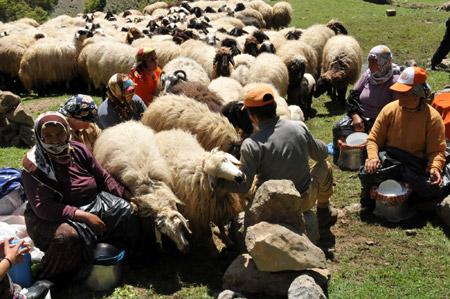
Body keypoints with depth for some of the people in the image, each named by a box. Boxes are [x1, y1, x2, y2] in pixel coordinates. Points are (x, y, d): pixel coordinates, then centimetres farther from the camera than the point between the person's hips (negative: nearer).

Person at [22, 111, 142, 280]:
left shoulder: (79, 150, -1)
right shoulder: (34, 167, -17)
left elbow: (104, 179, 8)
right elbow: (43, 207, -24)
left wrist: (128, 197, -5)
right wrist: (85, 217, -29)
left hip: (92, 204, 6)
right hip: (50, 219, -6)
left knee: (126, 210, -10)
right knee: (68, 236, -36)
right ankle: (48, 279, -9)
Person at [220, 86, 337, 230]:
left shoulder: (251, 144, -23)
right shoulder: (300, 127, -13)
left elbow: (243, 186, -22)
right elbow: (322, 154, 5)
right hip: (304, 202, 2)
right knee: (325, 166, 30)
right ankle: (324, 213, 44)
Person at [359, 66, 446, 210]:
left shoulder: (432, 117, -6)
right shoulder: (390, 109, -2)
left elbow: (437, 150, -5)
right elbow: (374, 138, 2)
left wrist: (435, 167, -26)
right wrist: (373, 156, -18)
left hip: (416, 164, -1)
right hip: (388, 158, 1)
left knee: (430, 191, -28)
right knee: (366, 174, -29)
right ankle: (370, 194, 7)